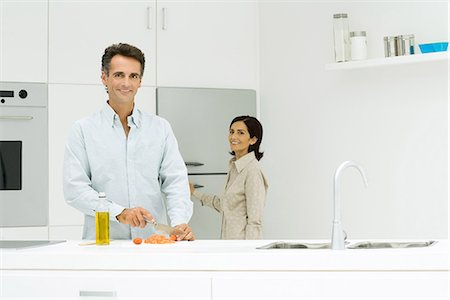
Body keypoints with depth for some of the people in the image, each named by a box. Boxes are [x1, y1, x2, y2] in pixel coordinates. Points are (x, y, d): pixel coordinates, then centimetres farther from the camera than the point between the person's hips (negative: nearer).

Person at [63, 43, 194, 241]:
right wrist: (119, 212, -15)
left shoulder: (160, 128, 15)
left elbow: (175, 181, 8)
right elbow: (74, 188, -1)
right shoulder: (83, 130, 7)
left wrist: (180, 222, -10)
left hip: (153, 241, 2)